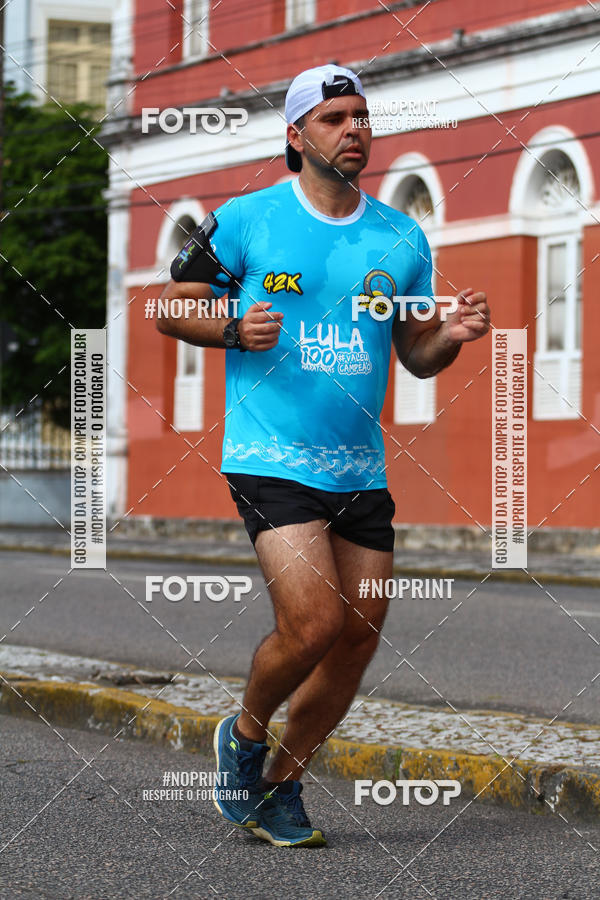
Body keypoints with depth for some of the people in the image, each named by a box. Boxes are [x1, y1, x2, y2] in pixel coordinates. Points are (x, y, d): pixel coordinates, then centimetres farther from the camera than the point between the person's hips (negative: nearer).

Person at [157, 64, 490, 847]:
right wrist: (236, 329, -13)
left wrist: (451, 335, -6)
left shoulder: (403, 239, 9)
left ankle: (282, 785, 23)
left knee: (359, 637, 3)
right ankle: (245, 735, 13)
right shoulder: (244, 220, -2)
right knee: (313, 622, -18)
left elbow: (416, 355, 16)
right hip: (271, 459, -5)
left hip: (362, 470, 5)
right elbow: (172, 308, 6)